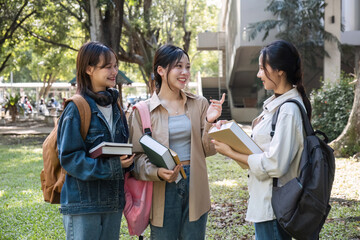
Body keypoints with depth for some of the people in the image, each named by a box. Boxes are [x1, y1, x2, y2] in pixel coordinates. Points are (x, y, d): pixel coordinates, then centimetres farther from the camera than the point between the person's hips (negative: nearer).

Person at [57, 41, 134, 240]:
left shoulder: (115, 107, 11)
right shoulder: (76, 109, -11)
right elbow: (69, 157, -15)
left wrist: (126, 161, -5)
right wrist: (109, 167, -24)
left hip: (113, 201, 7)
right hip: (83, 204, -7)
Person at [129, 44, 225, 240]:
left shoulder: (199, 104, 7)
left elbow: (208, 150, 8)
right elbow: (137, 155, -4)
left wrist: (209, 122, -8)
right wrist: (157, 172, -21)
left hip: (194, 187, 3)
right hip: (162, 191, -3)